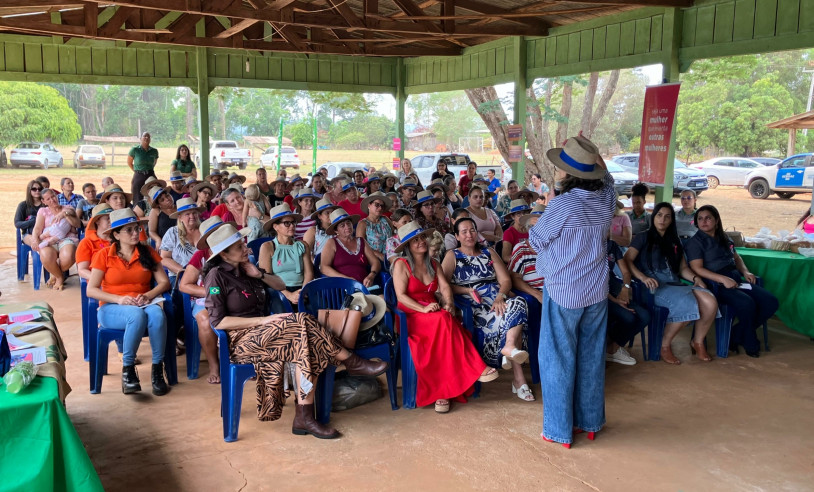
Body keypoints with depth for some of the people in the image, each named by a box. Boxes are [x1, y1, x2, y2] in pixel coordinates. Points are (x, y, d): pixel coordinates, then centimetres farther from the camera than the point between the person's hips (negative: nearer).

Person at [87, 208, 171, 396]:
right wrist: (118, 299, -18)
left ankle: (158, 369, -25)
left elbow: (164, 282, 4)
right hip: (112, 309, -2)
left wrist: (148, 296, -15)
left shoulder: (148, 253, 9)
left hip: (143, 305, 2)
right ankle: (127, 369, -22)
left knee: (157, 314, -35)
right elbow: (91, 290, -4)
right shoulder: (104, 255, 1)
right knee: (137, 315, -38)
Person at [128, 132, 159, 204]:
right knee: (138, 200, -3)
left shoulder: (154, 151, 5)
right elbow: (129, 163, 11)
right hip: (138, 177, -2)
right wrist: (138, 171, 11)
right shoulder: (134, 150, -2)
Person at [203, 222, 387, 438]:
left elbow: (281, 285, 24)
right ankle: (352, 362, -16)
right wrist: (264, 320, -17)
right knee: (302, 323, -27)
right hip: (240, 341, -7)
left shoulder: (243, 268, 16)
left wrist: (260, 275, 3)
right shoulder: (217, 276, -5)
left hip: (259, 333, 7)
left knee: (306, 345, -25)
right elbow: (218, 322, -13)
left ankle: (304, 417, -28)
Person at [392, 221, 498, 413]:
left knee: (446, 322, -33)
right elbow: (401, 296, -9)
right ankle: (476, 369, -35)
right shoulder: (401, 264, 3)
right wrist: (423, 309, -23)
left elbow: (445, 287, 6)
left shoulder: (434, 264, 20)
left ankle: (442, 390, -38)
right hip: (411, 316, -5)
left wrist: (448, 304, -17)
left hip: (435, 313, 5)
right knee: (444, 320, -35)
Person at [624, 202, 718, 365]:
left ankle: (698, 341, 4)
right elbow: (627, 260, -6)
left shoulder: (675, 241, 23)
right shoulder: (644, 238, 6)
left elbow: (683, 268, 20)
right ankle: (664, 345, -12)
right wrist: (643, 277, -23)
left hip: (675, 284, 6)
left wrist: (695, 277, -3)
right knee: (687, 305, -33)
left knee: (710, 302, -21)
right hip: (655, 286, -6)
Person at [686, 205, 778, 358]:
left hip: (736, 280, 8)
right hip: (715, 284, -7)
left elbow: (736, 257, 30)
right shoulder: (694, 242, 0)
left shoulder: (724, 238, 21)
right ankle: (750, 345, -6)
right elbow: (697, 268, -11)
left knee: (771, 302, -12)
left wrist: (745, 271, 8)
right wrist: (723, 279, -22)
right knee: (747, 304, -32)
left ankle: (736, 337, 0)